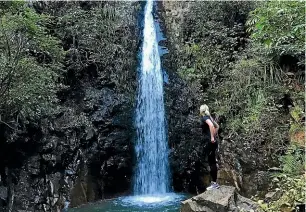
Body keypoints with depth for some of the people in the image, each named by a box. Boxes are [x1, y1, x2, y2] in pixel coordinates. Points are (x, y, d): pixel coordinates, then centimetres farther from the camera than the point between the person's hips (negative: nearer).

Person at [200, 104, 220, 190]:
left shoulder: (204, 117, -9)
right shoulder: (209, 117, 17)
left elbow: (211, 125, -28)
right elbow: (217, 126, 30)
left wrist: (212, 137, -23)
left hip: (210, 142, -9)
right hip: (212, 142, 9)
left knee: (212, 162, -7)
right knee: (212, 162, 11)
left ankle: (214, 183, -4)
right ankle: (214, 182, 16)